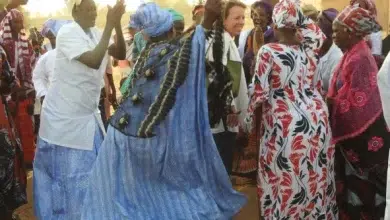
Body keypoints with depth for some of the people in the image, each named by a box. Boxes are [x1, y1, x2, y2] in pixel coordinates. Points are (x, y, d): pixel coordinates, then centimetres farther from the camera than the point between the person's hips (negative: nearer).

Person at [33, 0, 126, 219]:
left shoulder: (96, 34, 4)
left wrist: (118, 24, -15)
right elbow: (93, 61, -30)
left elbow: (121, 54, -3)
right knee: (66, 171, 3)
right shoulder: (67, 32, -18)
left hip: (88, 114, 7)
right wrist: (110, 25, -28)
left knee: (92, 167, 14)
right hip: (64, 117, -7)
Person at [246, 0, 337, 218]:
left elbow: (259, 91, -11)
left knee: (284, 179, 6)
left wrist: (250, 117, 3)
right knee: (316, 177, 15)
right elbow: (317, 32, 26)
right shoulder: (309, 48, 3)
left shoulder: (268, 51, -11)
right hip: (316, 118, 6)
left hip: (285, 124, -6)